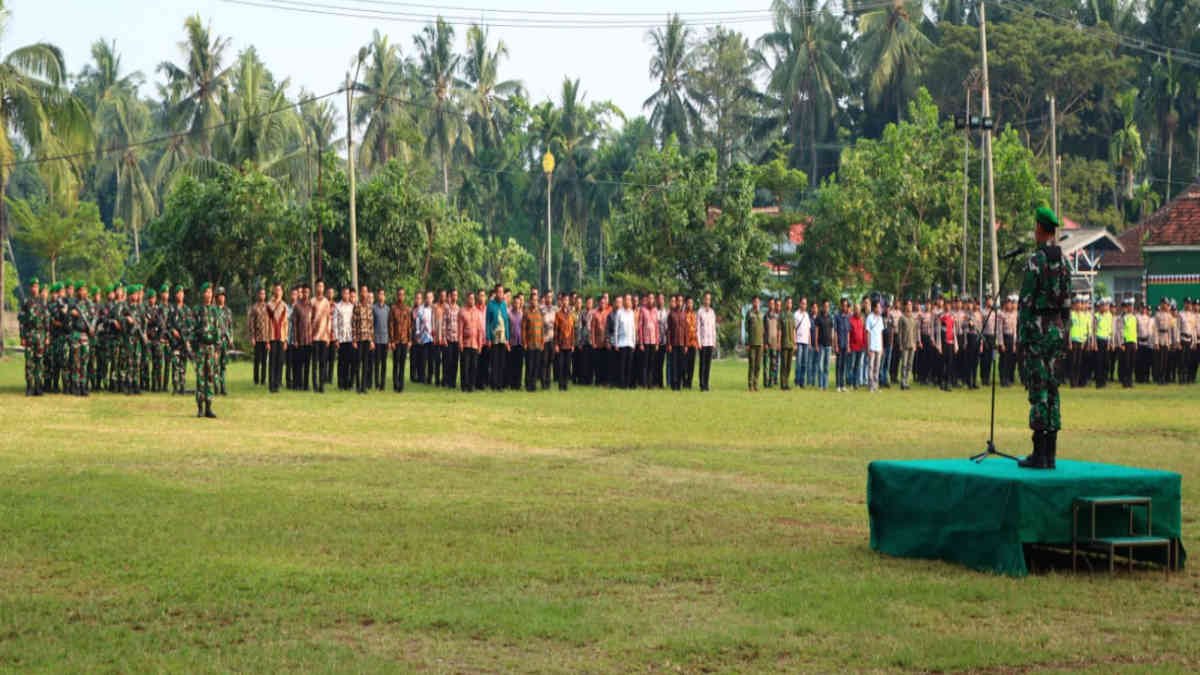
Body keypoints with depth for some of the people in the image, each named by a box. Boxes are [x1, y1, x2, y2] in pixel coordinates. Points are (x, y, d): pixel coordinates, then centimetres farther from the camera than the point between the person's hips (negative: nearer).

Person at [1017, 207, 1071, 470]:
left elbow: (1026, 301, -14)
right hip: (1057, 328, 7)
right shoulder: (1064, 262, 12)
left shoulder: (1035, 261, -12)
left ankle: (1039, 455, -8)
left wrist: (1021, 336, -10)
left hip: (1037, 330, -7)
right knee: (1051, 389, 9)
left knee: (1038, 390, -7)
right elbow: (1067, 303, 15)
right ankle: (1050, 455, 9)